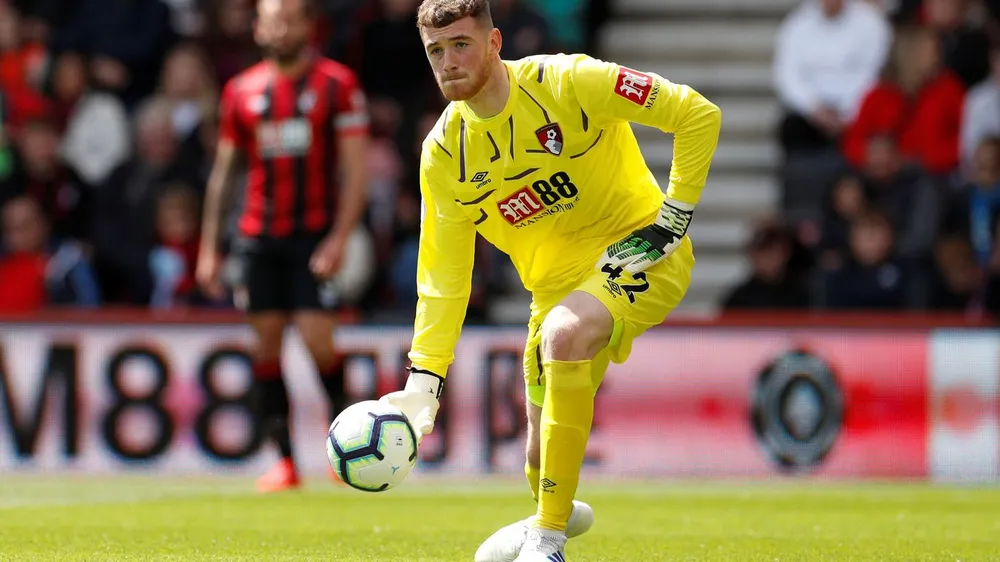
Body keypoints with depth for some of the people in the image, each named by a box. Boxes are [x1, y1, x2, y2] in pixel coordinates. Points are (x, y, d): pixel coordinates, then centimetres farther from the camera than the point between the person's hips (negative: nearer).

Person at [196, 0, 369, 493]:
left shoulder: (337, 84, -1)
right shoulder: (241, 91, 9)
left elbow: (355, 169, -4)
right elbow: (222, 170, 14)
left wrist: (339, 238, -13)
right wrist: (208, 248, 9)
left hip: (314, 234, -4)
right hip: (258, 234, 4)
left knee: (317, 340, -12)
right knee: (266, 343, 0)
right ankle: (285, 460, 5)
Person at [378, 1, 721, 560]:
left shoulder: (566, 83, -19)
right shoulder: (444, 153, -4)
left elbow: (698, 115, -17)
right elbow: (443, 276, -1)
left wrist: (674, 215, -18)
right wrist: (424, 380, -10)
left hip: (639, 249, -6)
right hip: (558, 282, 6)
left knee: (564, 334, -36)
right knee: (545, 455, 7)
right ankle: (559, 514, 50)